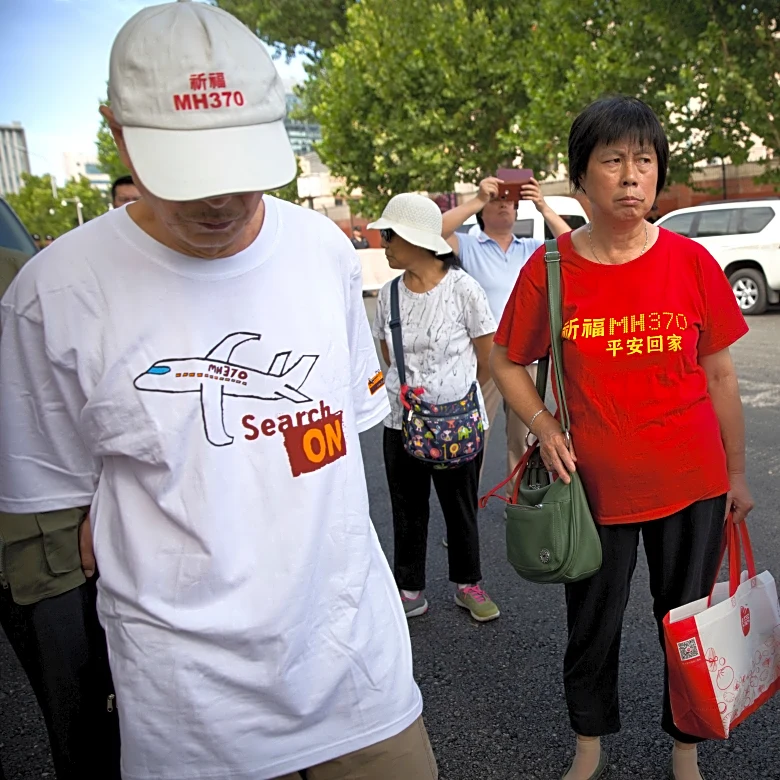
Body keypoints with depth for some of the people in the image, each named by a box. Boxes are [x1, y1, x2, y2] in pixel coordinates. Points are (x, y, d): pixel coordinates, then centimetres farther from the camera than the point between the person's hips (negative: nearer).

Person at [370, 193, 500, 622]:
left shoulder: (463, 288, -12)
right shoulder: (389, 294, 0)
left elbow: (487, 359, -3)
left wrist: (455, 391, 8)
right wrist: (408, 387, 10)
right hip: (401, 422, 4)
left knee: (460, 507, 12)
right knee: (408, 510, 13)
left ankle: (468, 584, 32)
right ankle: (410, 590, 29)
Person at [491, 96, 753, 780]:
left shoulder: (692, 262, -6)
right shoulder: (549, 268, -9)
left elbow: (719, 374, 2)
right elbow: (507, 363, 2)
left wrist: (736, 472, 6)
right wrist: (544, 427, -13)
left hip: (692, 485, 1)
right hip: (595, 485, 0)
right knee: (592, 627, 16)